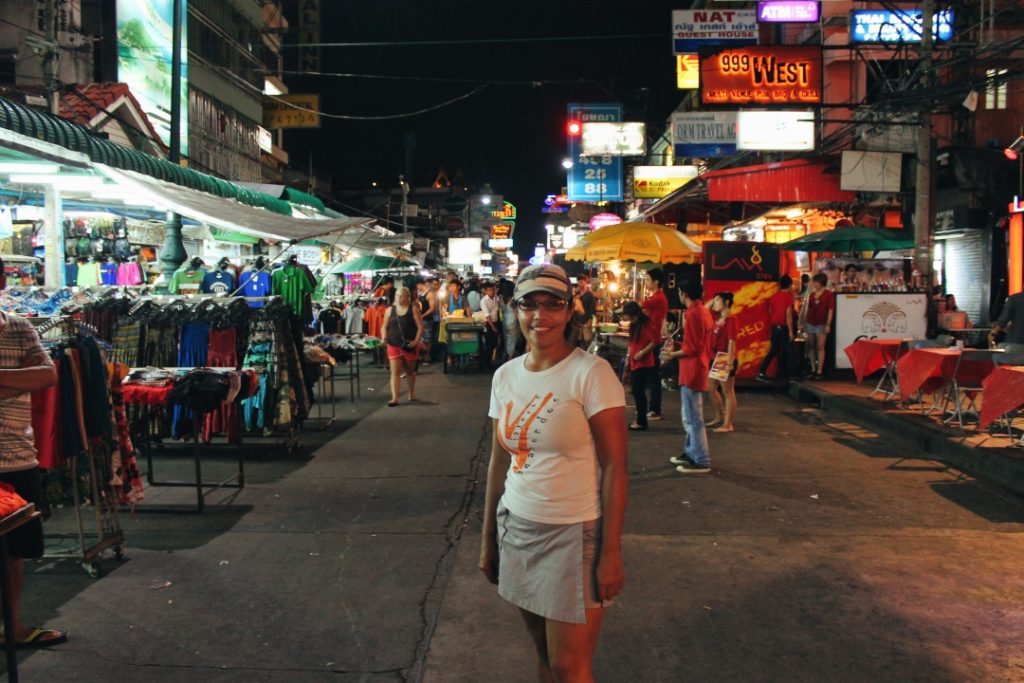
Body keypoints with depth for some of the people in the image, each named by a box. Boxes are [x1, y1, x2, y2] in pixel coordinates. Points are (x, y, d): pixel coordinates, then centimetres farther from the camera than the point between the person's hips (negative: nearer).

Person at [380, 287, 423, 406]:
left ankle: (412, 394, 32)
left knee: (410, 371, 15)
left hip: (409, 346, -1)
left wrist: (416, 341, -17)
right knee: (395, 371, -6)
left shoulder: (414, 309, -3)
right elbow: (384, 326, 12)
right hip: (394, 345, 1)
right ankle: (395, 398, -8)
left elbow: (420, 327, -6)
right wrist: (384, 338, -5)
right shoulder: (390, 310, 4)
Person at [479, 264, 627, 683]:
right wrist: (488, 539, 13)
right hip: (517, 527, 5)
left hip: (574, 533, -5)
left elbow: (615, 467, -14)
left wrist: (611, 552, -15)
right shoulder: (505, 375, 4)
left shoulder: (592, 373, -14)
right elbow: (499, 462, 10)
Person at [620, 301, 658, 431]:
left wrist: (642, 353, -22)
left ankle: (642, 422, 0)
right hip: (635, 363, 9)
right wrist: (629, 355, 11)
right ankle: (639, 419, 20)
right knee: (636, 391, 12)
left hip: (643, 363, -9)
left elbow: (656, 340, -24)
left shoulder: (645, 325, -15)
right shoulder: (634, 325, 12)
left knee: (638, 391, -7)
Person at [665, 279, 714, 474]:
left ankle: (702, 461, 0)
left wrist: (674, 354, -7)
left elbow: (691, 348, -20)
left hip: (691, 371, -10)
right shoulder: (704, 312, 11)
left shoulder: (692, 314, -18)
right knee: (690, 415, 18)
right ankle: (691, 453, 27)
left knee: (693, 418, -4)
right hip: (699, 368, 10)